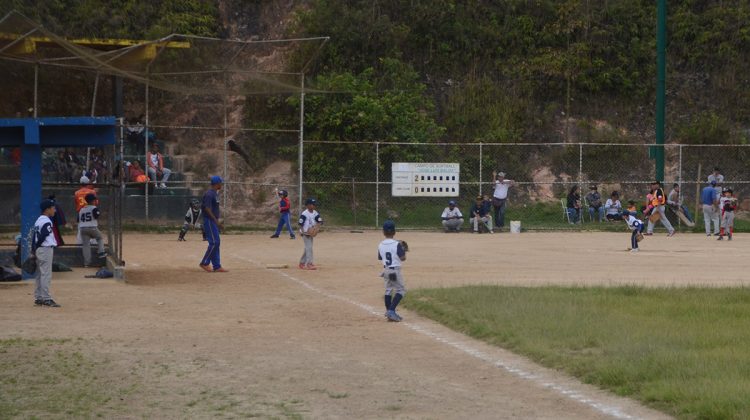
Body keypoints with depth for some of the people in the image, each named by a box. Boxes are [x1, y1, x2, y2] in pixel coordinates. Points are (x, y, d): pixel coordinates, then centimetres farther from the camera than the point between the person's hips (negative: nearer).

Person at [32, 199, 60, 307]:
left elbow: (34, 237, 13)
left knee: (39, 274, 11)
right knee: (46, 275, -8)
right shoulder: (47, 222, -14)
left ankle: (38, 298, 15)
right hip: (46, 249, -9)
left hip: (39, 250, 9)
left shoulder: (38, 221, 14)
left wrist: (33, 250, 13)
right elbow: (42, 237, -20)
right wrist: (35, 248, -7)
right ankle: (46, 298, -9)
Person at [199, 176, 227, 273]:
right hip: (209, 221, -10)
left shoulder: (215, 193, 15)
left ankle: (217, 266, 11)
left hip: (214, 221, 10)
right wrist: (217, 221, -23)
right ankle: (204, 263, -4)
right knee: (214, 242, -12)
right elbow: (207, 209, -22)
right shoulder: (209, 194, -16)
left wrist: (218, 222, 17)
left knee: (216, 243, 9)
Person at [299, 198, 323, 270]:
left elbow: (320, 221, -1)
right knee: (309, 247, -12)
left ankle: (302, 262, 27)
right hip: (305, 233, -7)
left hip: (311, 233, 7)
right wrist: (303, 232, -24)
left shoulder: (315, 213, 3)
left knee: (307, 248, 14)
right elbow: (300, 224, -15)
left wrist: (316, 227, -19)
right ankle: (309, 264, -12)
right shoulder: (304, 214, -16)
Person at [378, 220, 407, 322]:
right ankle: (391, 311, -12)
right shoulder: (397, 244, -16)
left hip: (386, 270, 6)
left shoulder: (381, 245, 0)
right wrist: (404, 251, 4)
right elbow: (403, 258, -15)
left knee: (388, 290, 16)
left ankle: (389, 312, 21)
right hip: (395, 270, -6)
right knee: (401, 290, 1)